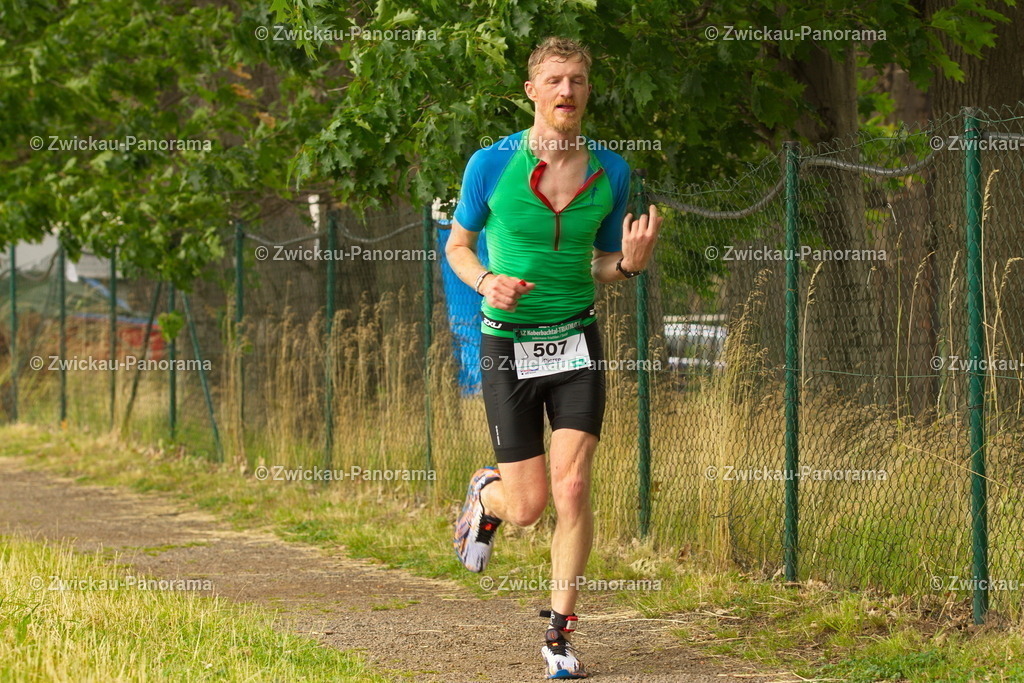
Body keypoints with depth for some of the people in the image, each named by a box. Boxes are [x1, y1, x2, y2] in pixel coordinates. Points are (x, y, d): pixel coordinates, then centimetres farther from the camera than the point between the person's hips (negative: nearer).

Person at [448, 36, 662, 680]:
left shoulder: (610, 170, 0)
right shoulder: (492, 164, -8)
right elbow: (457, 245, 5)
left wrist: (630, 262, -12)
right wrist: (486, 282, -16)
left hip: (578, 341, 2)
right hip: (509, 344, -2)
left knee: (573, 487, -12)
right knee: (529, 506, -1)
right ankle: (487, 494, 37)